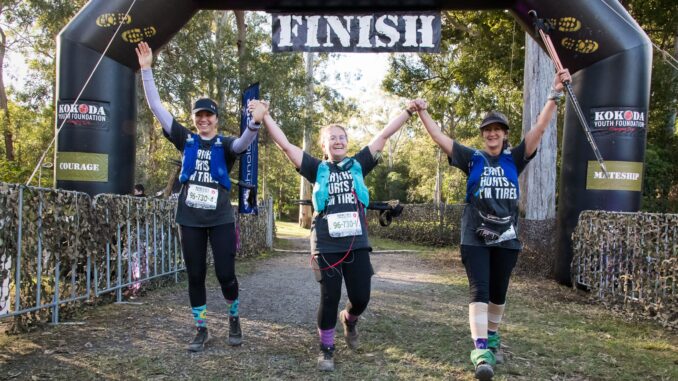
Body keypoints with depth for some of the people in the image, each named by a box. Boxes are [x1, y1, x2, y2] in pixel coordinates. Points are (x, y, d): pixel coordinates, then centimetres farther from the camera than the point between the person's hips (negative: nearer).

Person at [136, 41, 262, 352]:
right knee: (195, 276, 7)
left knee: (225, 274, -2)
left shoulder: (225, 144, 0)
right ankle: (201, 330, 21)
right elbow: (156, 106, 3)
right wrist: (146, 69, -3)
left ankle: (234, 318, 25)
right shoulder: (186, 139, 5)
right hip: (190, 219, 2)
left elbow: (244, 142, -24)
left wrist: (255, 122, -46)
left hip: (221, 219, -2)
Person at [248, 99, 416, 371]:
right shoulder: (318, 169, 5)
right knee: (329, 299, 3)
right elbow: (285, 145, 2)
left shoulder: (358, 165, 9)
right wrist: (265, 116, -2)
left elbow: (383, 136, 9)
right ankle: (326, 349, 23)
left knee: (361, 298, 4)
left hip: (357, 244, 2)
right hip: (326, 246, -2)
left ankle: (349, 321, 40)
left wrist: (409, 111, 10)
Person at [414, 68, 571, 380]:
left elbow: (540, 127, -4)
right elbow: (439, 138, -3)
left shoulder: (514, 158, 4)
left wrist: (555, 94, -12)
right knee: (479, 290, -11)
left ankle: (492, 337, 36)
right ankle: (480, 350, -18)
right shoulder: (472, 158, 2)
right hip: (474, 238, -2)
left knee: (498, 292, 15)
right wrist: (422, 112, -10)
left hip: (506, 238, 2)